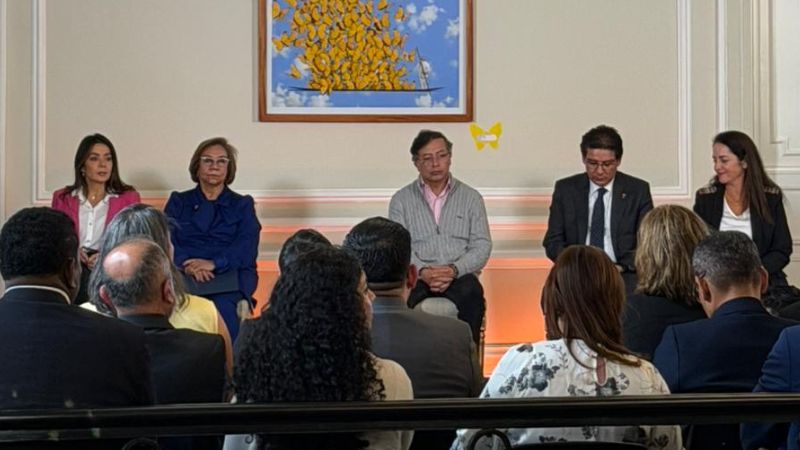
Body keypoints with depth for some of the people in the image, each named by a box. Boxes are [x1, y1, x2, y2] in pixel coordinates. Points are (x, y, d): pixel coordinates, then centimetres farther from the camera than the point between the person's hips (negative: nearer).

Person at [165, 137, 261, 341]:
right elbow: (166, 242, 6)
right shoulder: (178, 202, 20)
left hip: (228, 277, -1)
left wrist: (214, 263, -15)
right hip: (183, 277, 1)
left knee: (224, 309, -28)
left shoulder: (242, 205, 17)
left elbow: (247, 248, 2)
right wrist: (187, 265, -14)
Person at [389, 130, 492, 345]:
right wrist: (423, 271, -18)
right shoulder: (401, 200, 14)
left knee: (470, 292, -36)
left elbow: (482, 246, 6)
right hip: (417, 277, 0)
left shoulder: (471, 198, 16)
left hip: (459, 277, 0)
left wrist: (453, 270, -13)